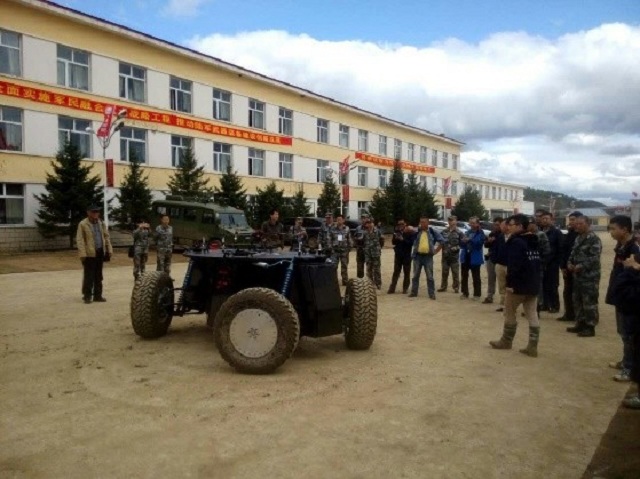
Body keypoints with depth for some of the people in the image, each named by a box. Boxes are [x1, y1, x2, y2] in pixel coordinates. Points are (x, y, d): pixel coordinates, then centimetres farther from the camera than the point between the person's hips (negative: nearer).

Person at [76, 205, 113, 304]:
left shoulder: (101, 223, 12)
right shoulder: (83, 224, -6)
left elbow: (106, 236, 15)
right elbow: (79, 240, -10)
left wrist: (109, 250, 8)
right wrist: (82, 254, -16)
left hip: (100, 253, 6)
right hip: (89, 254, -5)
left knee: (98, 276, 10)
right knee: (88, 276, -1)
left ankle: (97, 295, 18)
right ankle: (87, 296, 10)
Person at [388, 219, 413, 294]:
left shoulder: (409, 233, -5)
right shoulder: (397, 232, 6)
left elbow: (411, 243, -13)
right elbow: (393, 242, 7)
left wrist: (403, 239, -22)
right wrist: (395, 238, -13)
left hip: (407, 255, -3)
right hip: (398, 255, 3)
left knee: (406, 273, 5)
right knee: (396, 272, 4)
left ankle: (405, 288, 12)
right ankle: (392, 288, 4)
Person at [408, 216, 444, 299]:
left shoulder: (433, 232, 1)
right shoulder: (416, 232, 3)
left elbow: (442, 241, 6)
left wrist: (436, 250, 3)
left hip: (428, 257, -1)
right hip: (417, 256, 2)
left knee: (430, 276, 2)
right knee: (415, 275, 9)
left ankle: (432, 293, 8)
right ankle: (413, 292, 18)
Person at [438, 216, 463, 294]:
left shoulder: (459, 233, -2)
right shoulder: (444, 231, 4)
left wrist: (457, 247, -15)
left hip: (455, 256, -2)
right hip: (445, 256, 3)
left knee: (455, 273, 4)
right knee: (444, 273, 10)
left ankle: (456, 287, 13)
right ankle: (443, 287, 19)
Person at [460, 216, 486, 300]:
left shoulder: (481, 233, -6)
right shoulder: (468, 232, 11)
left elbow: (479, 243, -20)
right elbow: (462, 244, 10)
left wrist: (470, 240, -26)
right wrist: (463, 241, -12)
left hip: (475, 258, -5)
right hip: (465, 257, 6)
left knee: (476, 277, 5)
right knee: (464, 276, 12)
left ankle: (477, 294, 13)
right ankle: (465, 293, 22)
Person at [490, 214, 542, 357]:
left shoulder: (516, 242, -15)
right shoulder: (535, 241, 12)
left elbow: (513, 265, -22)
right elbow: (538, 262, 16)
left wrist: (510, 283, -20)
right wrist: (535, 280, 18)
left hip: (519, 284, -8)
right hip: (533, 284, 8)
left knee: (509, 313, 9)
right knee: (532, 315, 6)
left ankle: (506, 341, 22)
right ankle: (532, 347, 7)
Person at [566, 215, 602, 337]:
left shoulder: (594, 239, -12)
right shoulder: (578, 238, 15)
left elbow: (595, 257, -20)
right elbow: (573, 253, 20)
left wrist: (581, 266, -23)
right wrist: (569, 263, 2)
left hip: (590, 277, -9)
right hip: (578, 276, 9)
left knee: (589, 303, -3)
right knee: (577, 301, 15)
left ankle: (590, 327, 6)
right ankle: (580, 324, 25)